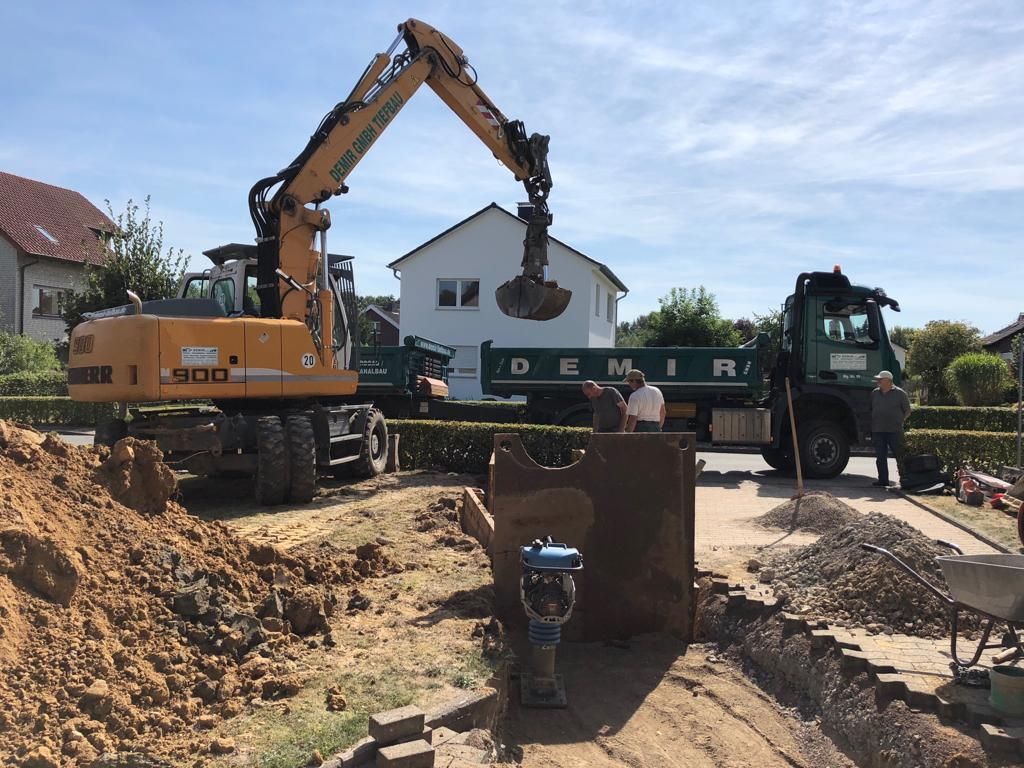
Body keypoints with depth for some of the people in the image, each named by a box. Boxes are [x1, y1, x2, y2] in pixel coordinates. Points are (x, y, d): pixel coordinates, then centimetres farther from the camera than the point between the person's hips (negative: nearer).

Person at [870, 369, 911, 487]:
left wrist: (900, 421, -3)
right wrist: (872, 425, 11)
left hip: (895, 431, -4)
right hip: (878, 431, 4)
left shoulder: (900, 393, 1)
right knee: (880, 457, 6)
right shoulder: (875, 393, 13)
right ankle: (883, 479, 12)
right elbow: (871, 410, 19)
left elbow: (907, 411, 6)